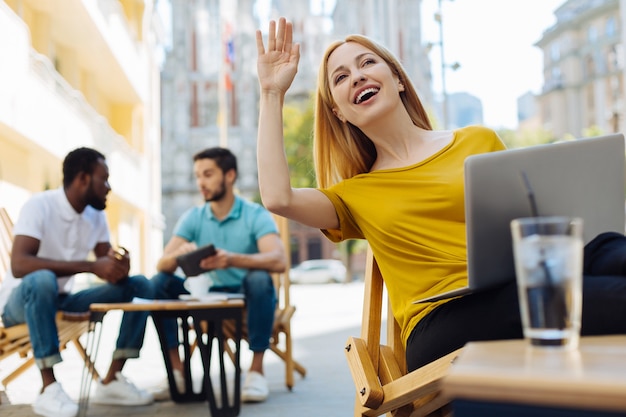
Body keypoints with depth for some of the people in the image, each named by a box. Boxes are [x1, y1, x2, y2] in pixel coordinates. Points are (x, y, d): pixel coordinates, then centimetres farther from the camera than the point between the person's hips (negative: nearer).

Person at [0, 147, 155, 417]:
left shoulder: (96, 215, 2)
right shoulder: (40, 206, -20)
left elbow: (106, 268, 1)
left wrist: (118, 266, -25)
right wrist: (91, 266, -37)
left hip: (63, 299, 7)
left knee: (140, 286, -7)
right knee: (43, 280, -40)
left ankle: (112, 380, -12)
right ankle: (49, 389, -35)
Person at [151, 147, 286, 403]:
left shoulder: (256, 215, -12)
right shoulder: (192, 218, 0)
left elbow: (279, 261, -29)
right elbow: (162, 265, -9)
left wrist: (233, 259, -46)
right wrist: (180, 253, -34)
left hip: (247, 297, -4)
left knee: (260, 279, -35)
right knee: (159, 283, -16)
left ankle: (256, 370, -26)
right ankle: (176, 371, -13)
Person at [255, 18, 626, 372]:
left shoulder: (480, 141, 22)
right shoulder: (355, 195, 20)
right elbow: (277, 197, 1)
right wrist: (273, 92, 13)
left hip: (520, 294, 4)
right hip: (442, 321, -3)